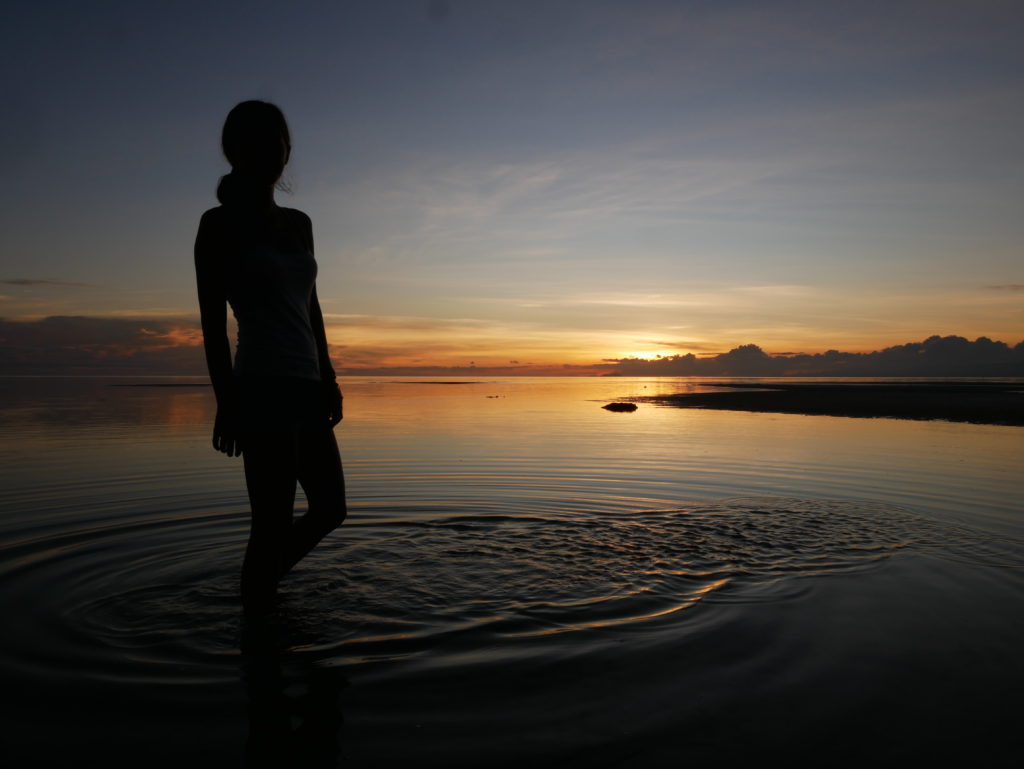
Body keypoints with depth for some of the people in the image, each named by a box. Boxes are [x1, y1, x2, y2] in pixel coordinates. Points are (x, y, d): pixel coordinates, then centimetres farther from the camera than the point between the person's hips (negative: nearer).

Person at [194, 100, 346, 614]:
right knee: (272, 525, -4)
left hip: (306, 389, 8)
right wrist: (226, 400, -13)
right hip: (263, 389, -7)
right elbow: (213, 321, -7)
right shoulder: (220, 224, -2)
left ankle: (260, 586, 36)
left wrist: (328, 378, 15)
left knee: (330, 510, 15)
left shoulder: (299, 224, 16)